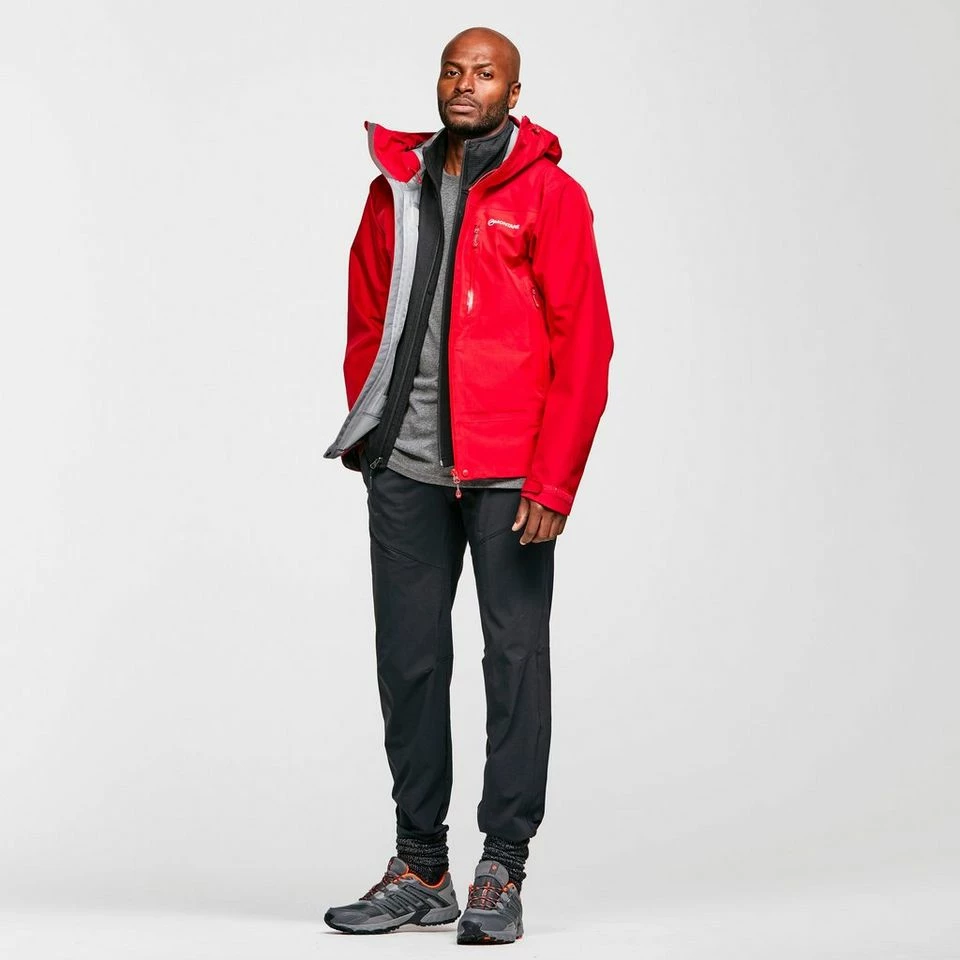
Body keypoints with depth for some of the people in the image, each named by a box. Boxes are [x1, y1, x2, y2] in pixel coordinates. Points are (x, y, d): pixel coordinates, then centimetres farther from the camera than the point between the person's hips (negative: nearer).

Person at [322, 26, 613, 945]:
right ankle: (419, 867, 19)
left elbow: (583, 344, -7)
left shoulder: (549, 196, -2)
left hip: (507, 473, -5)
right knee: (408, 661, 8)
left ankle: (502, 873, 9)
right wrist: (365, 430, 10)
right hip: (404, 468, 5)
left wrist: (553, 482, -13)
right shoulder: (394, 187, 12)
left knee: (515, 659, 1)